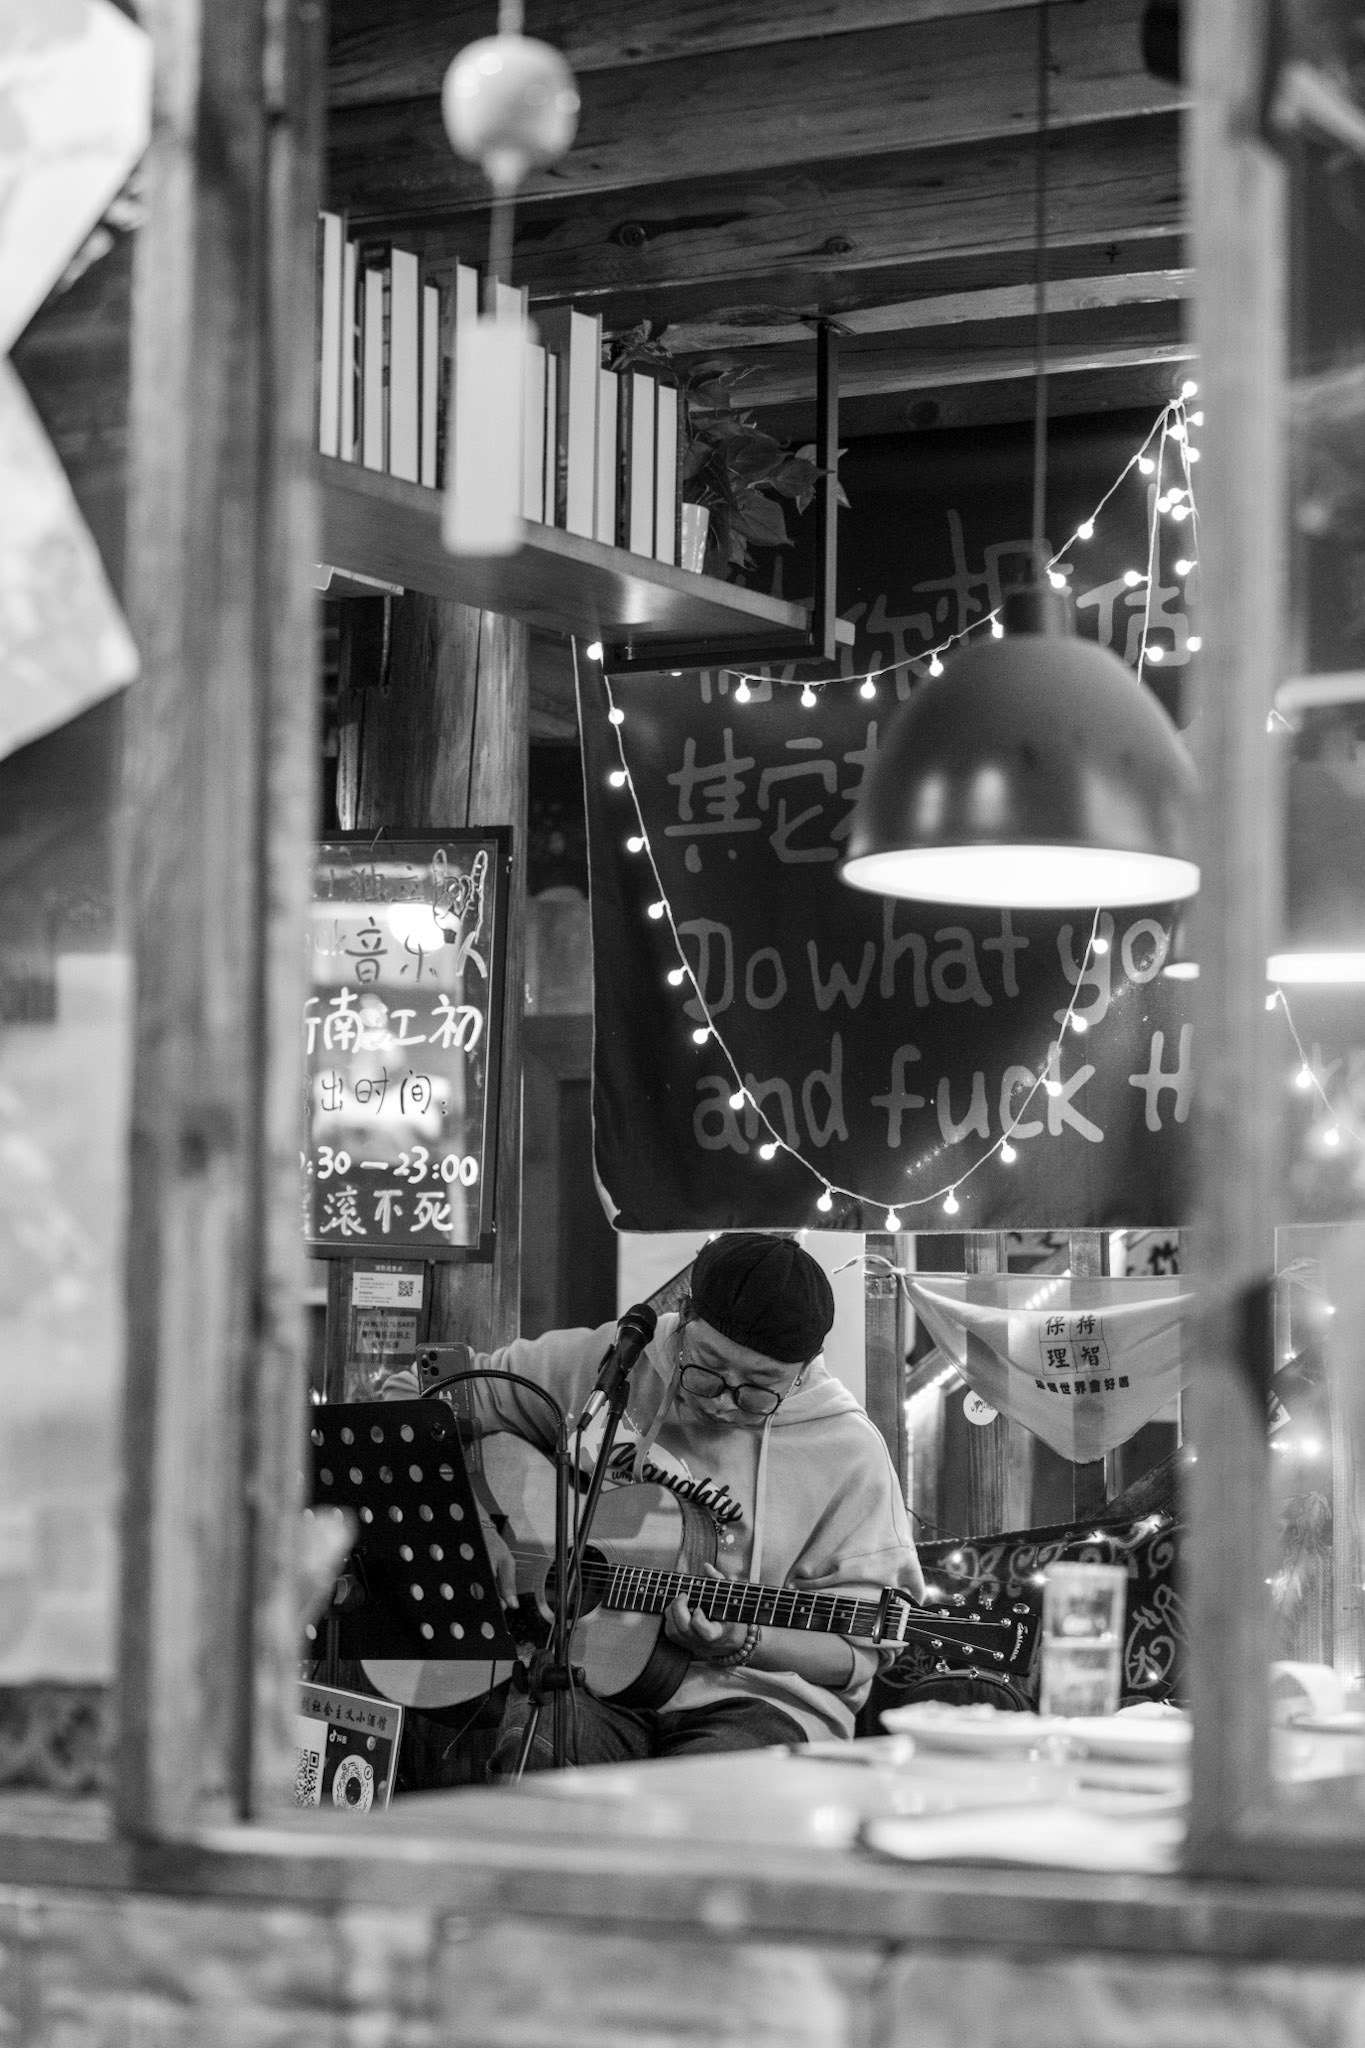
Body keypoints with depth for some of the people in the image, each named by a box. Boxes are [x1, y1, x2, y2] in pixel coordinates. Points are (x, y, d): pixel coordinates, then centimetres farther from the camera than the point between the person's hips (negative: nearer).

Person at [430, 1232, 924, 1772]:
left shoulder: (847, 1454, -2)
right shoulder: (605, 1362, 3)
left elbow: (857, 1653, 1)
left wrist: (742, 1643, -18)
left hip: (751, 1693, -1)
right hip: (580, 1674, 1)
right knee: (527, 1756, -35)